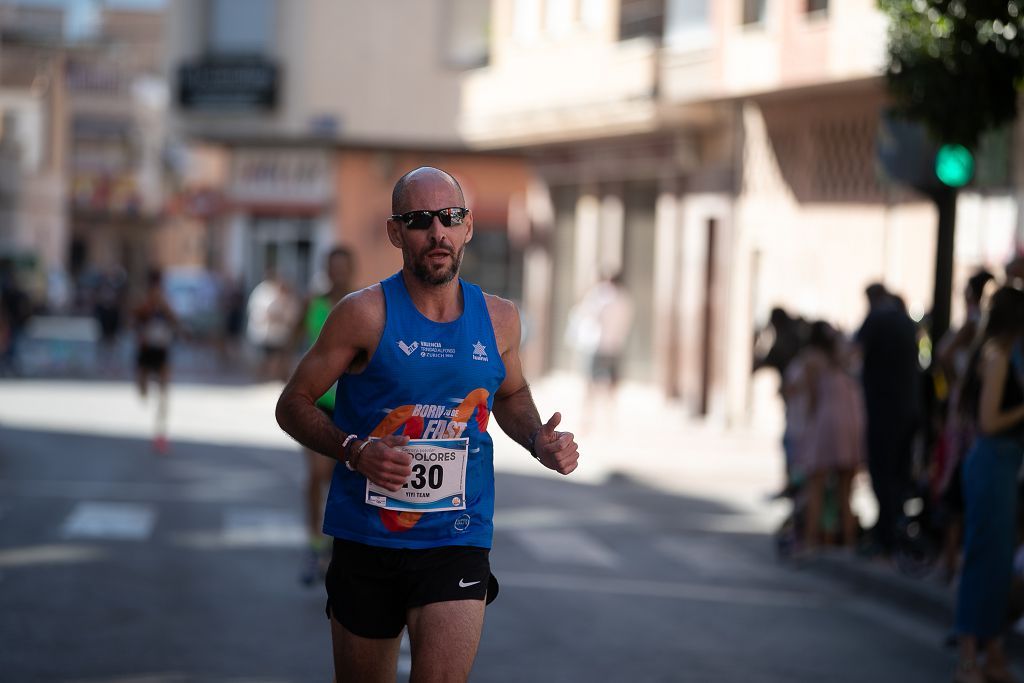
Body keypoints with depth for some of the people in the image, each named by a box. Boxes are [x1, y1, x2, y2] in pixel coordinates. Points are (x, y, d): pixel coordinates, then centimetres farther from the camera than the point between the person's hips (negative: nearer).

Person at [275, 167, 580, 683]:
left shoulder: (498, 319, 4)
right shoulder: (367, 313, -8)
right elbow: (293, 404, -3)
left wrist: (539, 441, 3)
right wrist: (354, 452, -20)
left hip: (458, 542, 2)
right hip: (367, 538, -1)